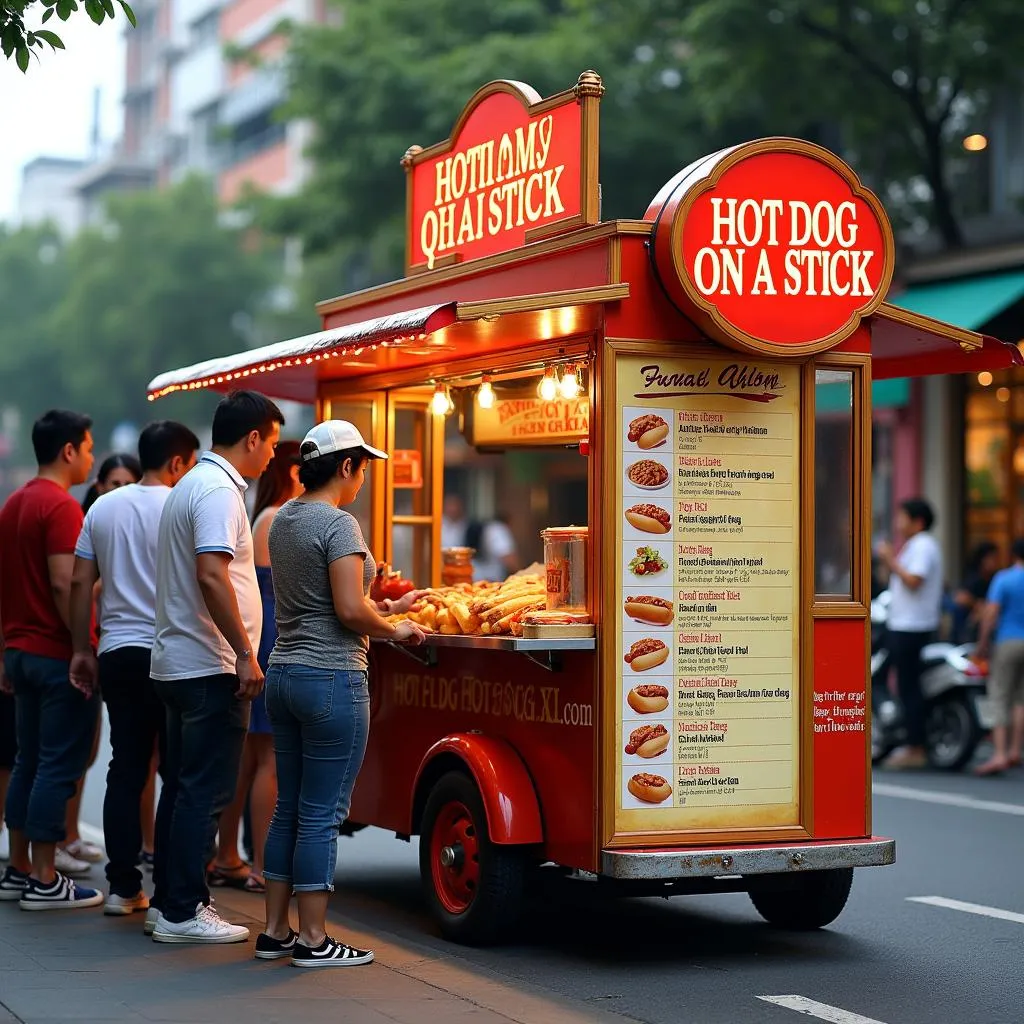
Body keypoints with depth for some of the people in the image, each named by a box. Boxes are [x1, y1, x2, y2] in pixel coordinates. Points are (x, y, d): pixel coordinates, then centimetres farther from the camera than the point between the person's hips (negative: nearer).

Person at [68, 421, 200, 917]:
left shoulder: (102, 508, 9)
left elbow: (81, 584, 8)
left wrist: (81, 650, 13)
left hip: (117, 653, 5)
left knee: (126, 769, 9)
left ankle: (123, 887, 9)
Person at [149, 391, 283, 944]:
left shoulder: (192, 485, 17)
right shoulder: (218, 490, -15)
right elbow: (212, 575, -25)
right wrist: (246, 654, -23)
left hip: (177, 664, 10)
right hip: (209, 666, -10)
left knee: (183, 787, 15)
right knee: (204, 791, -5)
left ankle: (167, 899, 21)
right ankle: (183, 912, -2)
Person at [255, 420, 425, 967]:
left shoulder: (283, 520, 12)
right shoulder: (338, 523, -14)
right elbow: (350, 610, -21)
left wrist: (384, 608, 24)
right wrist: (395, 631, -3)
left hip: (284, 672, 9)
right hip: (331, 678, -9)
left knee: (288, 807, 13)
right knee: (322, 813, -2)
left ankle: (275, 931, 18)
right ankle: (312, 938, 3)